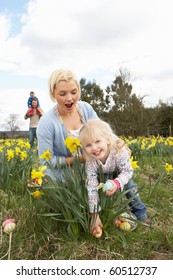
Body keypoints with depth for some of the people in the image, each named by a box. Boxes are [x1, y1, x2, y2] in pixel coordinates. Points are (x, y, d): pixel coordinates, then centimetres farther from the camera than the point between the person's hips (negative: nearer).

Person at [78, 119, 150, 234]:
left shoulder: (119, 151, -43)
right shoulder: (90, 162, -39)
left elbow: (127, 171, -33)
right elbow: (92, 188, -36)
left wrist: (117, 183, -54)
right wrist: (95, 215, -37)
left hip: (119, 173, 0)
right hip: (102, 175, 1)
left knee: (130, 187, -7)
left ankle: (140, 213, 17)